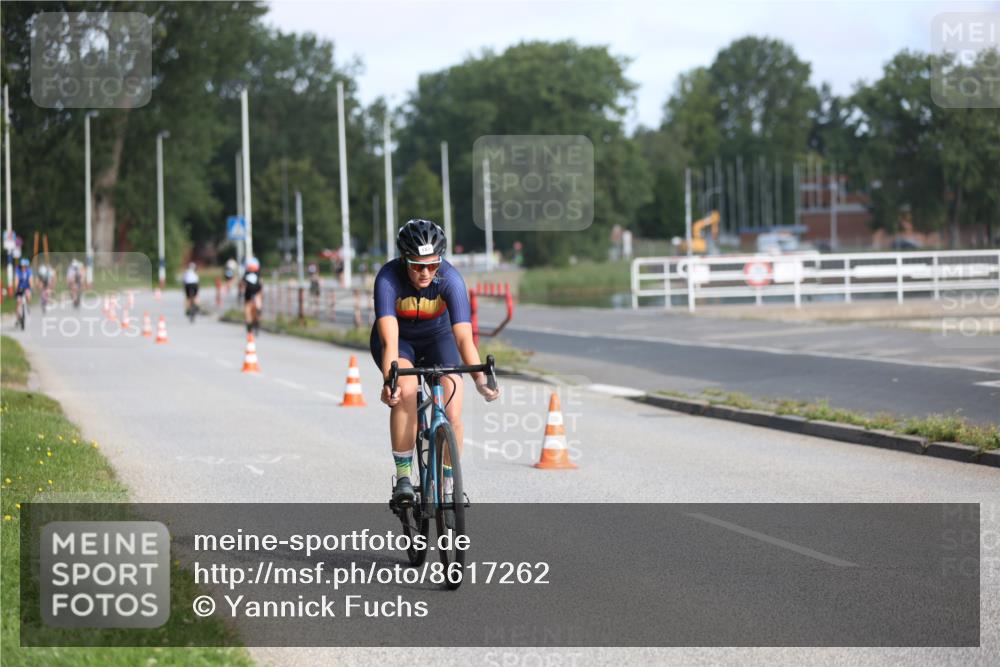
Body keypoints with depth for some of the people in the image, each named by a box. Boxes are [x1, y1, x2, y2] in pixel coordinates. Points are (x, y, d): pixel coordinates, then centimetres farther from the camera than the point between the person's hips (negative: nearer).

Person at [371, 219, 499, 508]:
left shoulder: (450, 278, -30)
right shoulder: (388, 278, -32)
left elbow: (463, 335, -38)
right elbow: (389, 338, -42)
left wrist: (479, 378, -53)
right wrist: (389, 380, -57)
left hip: (436, 339, 1)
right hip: (400, 340, -1)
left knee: (452, 414, -16)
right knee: (405, 390, -32)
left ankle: (448, 485, 6)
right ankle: (403, 476, -21)